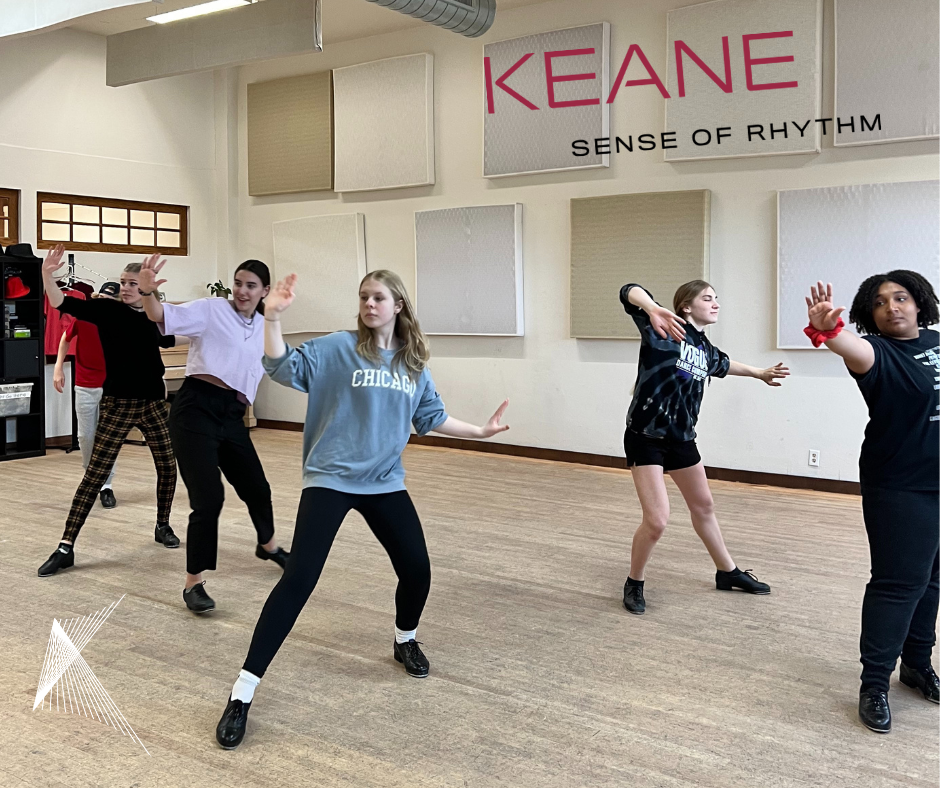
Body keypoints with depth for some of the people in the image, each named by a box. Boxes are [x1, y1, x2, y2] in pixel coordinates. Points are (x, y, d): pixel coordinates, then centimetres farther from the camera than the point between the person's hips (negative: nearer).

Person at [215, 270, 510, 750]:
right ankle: (243, 692, -5)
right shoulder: (338, 348, -5)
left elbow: (432, 418, 20)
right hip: (330, 479, -4)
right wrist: (273, 318, -29)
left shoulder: (413, 364, 9)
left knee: (417, 570, 3)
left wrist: (480, 431, 17)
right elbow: (284, 368, -17)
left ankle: (405, 641, 39)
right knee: (299, 578, -13)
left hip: (384, 483, 5)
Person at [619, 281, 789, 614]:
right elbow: (630, 292, -29)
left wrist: (759, 373, 42)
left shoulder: (705, 349, 8)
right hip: (645, 437, -8)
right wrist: (653, 310, -49)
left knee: (704, 506, 22)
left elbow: (721, 364, 33)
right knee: (657, 520, -13)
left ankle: (728, 572, 43)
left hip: (681, 438, 8)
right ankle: (634, 583, 13)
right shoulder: (664, 331, -13)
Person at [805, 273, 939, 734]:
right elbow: (852, 349, -38)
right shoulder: (878, 351, -13)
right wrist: (826, 329, -59)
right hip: (900, 489, -6)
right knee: (898, 582, -7)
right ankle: (874, 686, 2)